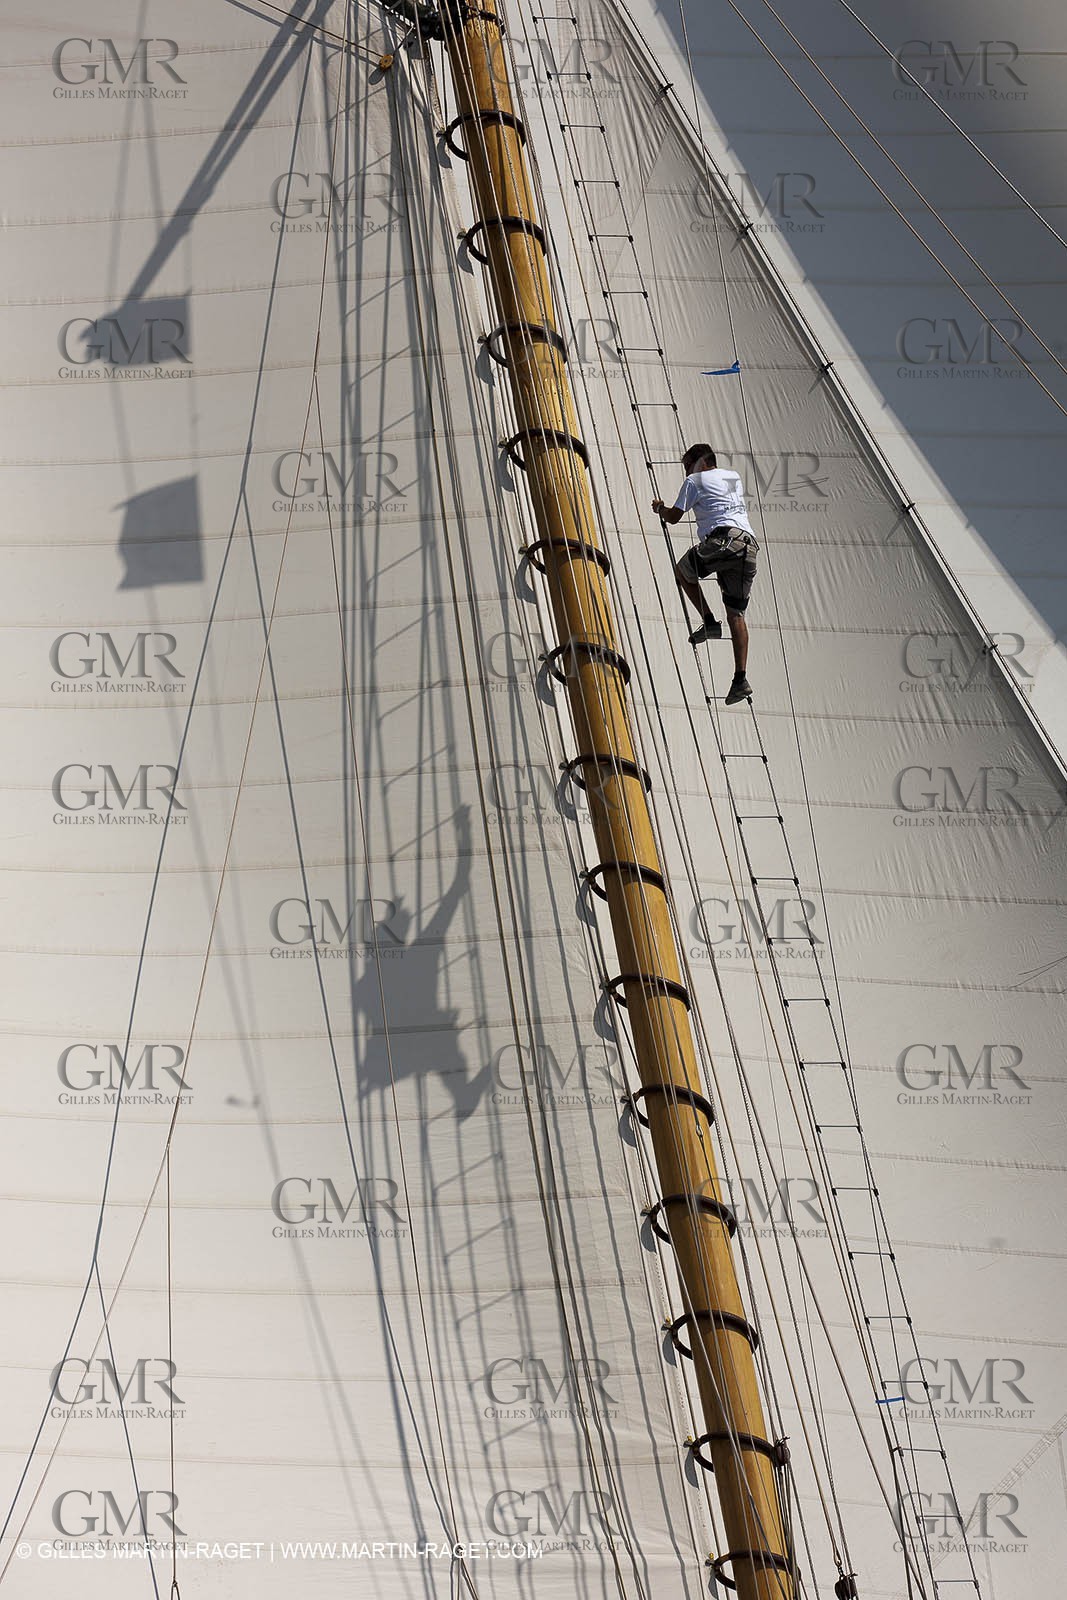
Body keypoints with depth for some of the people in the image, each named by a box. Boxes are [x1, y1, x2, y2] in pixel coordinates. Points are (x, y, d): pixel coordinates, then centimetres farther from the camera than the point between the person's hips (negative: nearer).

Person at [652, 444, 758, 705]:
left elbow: (674, 517, 8)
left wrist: (659, 508, 30)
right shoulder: (734, 477, 29)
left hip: (720, 540, -6)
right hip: (749, 545, 6)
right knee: (736, 614, 5)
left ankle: (709, 622, 9)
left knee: (683, 571, 25)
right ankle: (740, 679, -5)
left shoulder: (695, 480, 10)